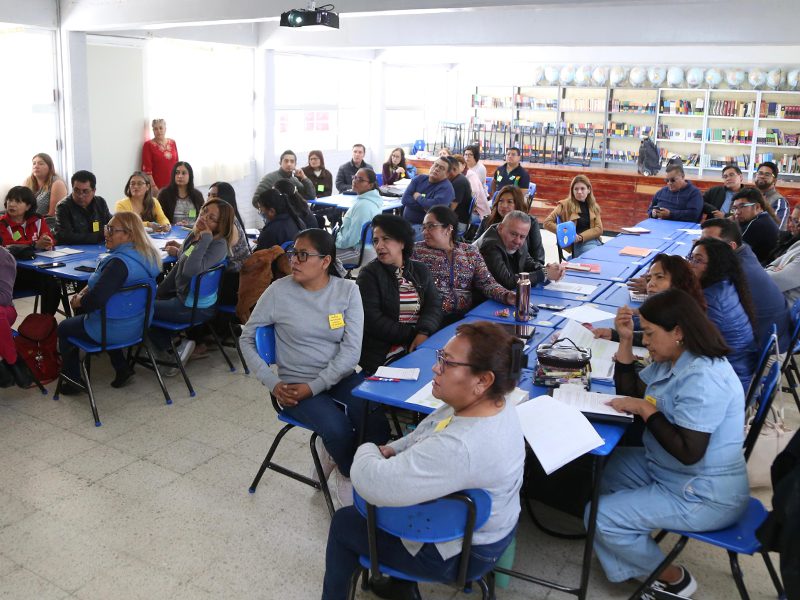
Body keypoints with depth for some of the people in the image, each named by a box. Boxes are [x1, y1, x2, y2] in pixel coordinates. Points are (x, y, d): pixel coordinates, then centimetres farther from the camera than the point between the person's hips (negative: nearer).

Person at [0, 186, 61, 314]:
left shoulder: (38, 220, 9)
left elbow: (50, 241, 0)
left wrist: (47, 243, -25)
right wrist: (35, 244, -29)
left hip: (37, 268, 3)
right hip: (13, 272, -3)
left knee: (53, 286, -21)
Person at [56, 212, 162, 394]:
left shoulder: (119, 262, -31)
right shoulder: (147, 255, -1)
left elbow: (97, 299, -34)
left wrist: (78, 302, -14)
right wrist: (85, 291, 2)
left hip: (115, 330, -9)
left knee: (64, 328, 18)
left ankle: (73, 381, 29)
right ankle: (122, 369, 28)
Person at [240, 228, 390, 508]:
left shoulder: (347, 290, -2)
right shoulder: (279, 291, -5)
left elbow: (351, 350, -8)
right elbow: (247, 339, 4)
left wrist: (314, 386, -18)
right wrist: (273, 384, -8)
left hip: (341, 377, 2)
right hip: (296, 385, -1)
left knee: (377, 424, -27)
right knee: (339, 429, -27)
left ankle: (335, 455, 2)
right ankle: (351, 478, 4)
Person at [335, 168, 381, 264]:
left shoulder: (363, 205, -25)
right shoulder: (372, 200, 6)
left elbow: (351, 239, -24)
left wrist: (334, 241, -7)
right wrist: (338, 236, 13)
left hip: (360, 252, -10)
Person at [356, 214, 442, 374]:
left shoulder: (421, 271, 15)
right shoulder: (369, 274, 1)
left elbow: (434, 305, 4)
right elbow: (371, 319, -10)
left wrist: (423, 333, -17)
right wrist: (411, 335, -14)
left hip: (420, 349, 5)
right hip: (381, 356, -5)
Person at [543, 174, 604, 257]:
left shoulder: (594, 207, 15)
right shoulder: (565, 205, 3)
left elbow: (599, 229, 6)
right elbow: (547, 223, -2)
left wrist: (581, 237, -11)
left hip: (594, 240, 5)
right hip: (578, 244, -5)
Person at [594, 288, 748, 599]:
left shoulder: (702, 378, -29)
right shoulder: (670, 359, 2)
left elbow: (688, 452, -32)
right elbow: (630, 391, 9)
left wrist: (644, 409, -23)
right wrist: (625, 340, -2)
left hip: (704, 497, -10)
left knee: (601, 516, -13)